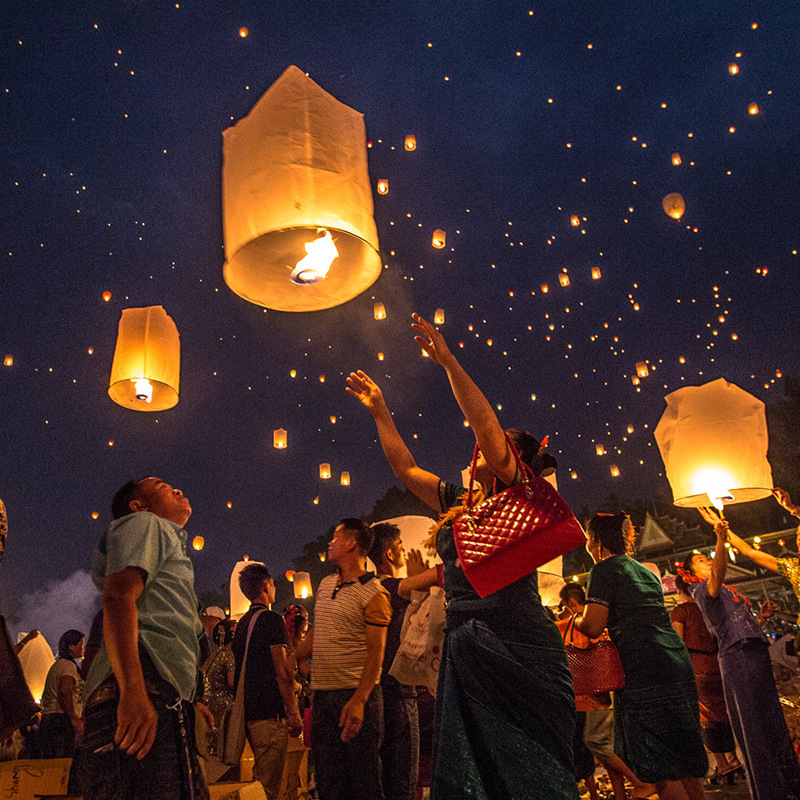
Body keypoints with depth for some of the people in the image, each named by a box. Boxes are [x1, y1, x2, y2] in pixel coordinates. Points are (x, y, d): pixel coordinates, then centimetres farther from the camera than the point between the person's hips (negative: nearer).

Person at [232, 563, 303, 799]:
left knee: (260, 778, 17)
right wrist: (294, 714, -12)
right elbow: (283, 673, -15)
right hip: (269, 713, -9)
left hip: (247, 713, 9)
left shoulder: (242, 623, 15)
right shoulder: (271, 619, -11)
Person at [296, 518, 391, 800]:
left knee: (364, 776, -1)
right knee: (327, 777, 13)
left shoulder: (373, 593, -10)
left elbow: (376, 652, -14)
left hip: (356, 694, -7)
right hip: (322, 693, 7)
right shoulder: (325, 584, 14)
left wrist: (359, 700, -21)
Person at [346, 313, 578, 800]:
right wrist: (380, 412, 24)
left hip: (520, 650, -6)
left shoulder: (521, 496, -1)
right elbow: (405, 468, 23)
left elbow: (486, 423, -13)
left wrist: (448, 361, -15)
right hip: (467, 647, 7)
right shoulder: (458, 503, 17)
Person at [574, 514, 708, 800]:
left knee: (659, 768, -2)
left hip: (645, 670, -9)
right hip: (678, 662, 9)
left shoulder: (605, 569, -5)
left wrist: (575, 619, 8)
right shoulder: (645, 571, 21)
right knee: (685, 767, 16)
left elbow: (593, 627, -12)